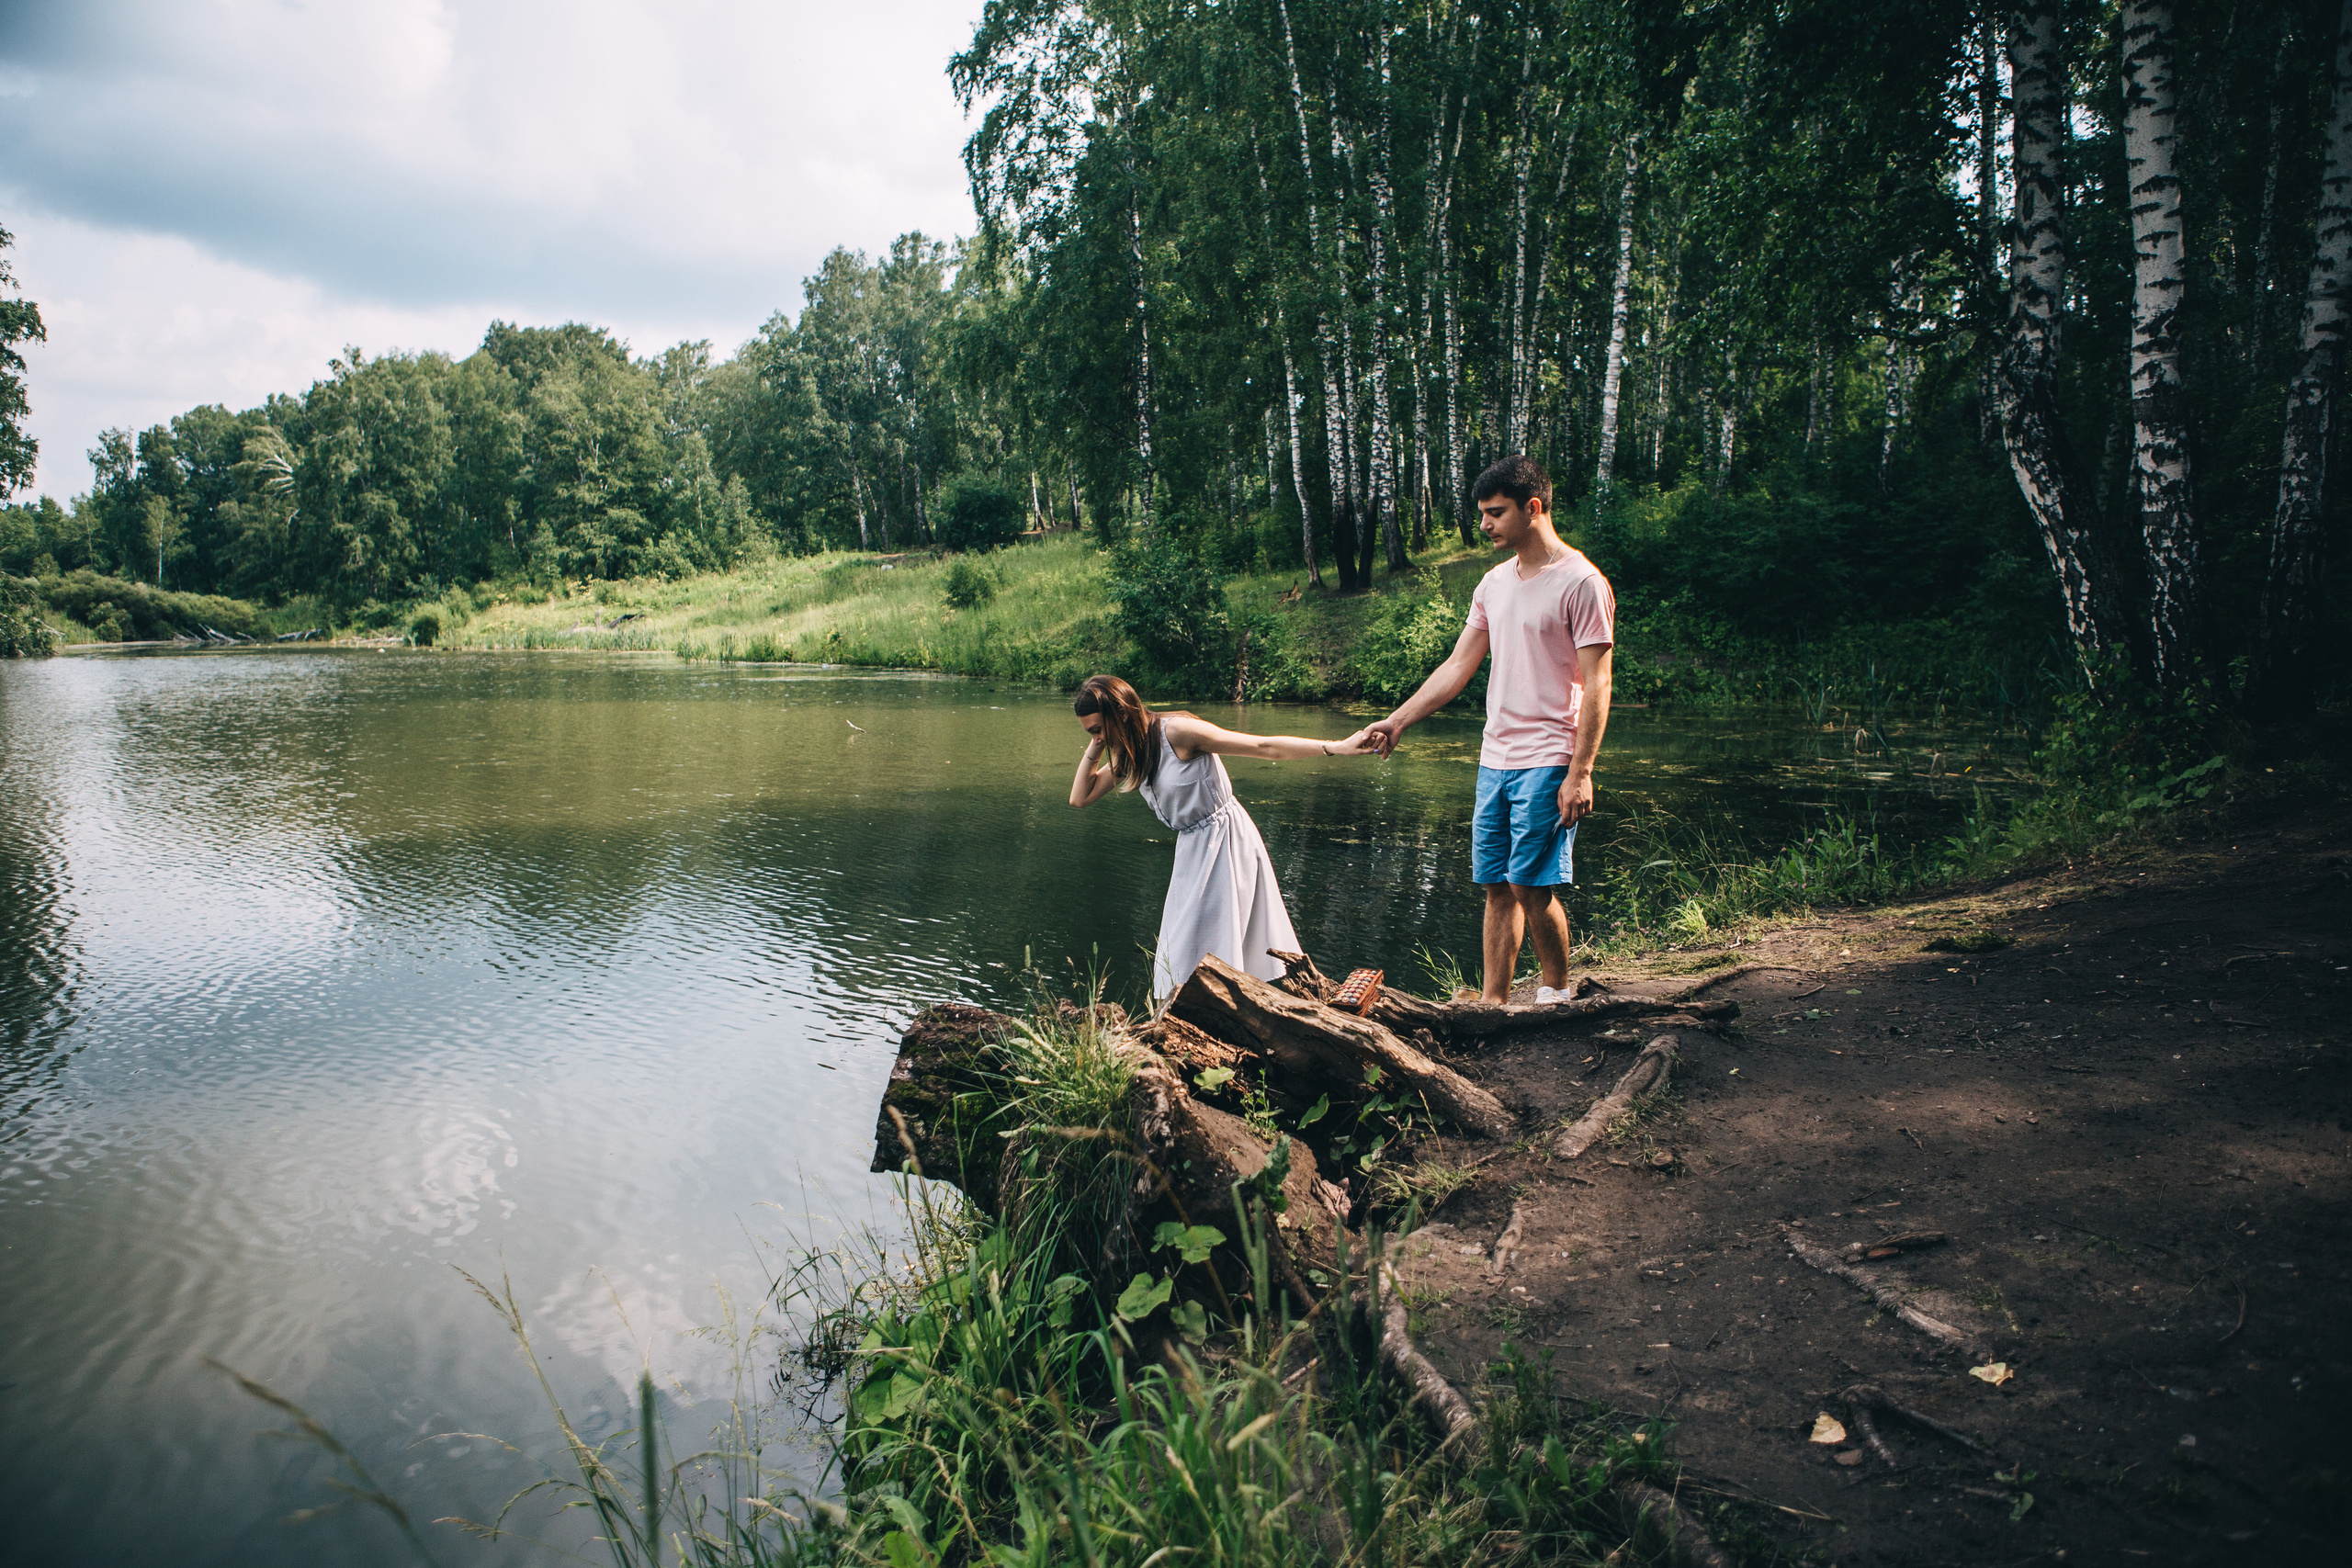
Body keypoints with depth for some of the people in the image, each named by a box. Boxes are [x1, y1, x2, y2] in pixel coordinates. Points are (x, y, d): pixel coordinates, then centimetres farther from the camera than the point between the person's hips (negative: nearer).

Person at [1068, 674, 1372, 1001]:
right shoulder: (1129, 752, 5)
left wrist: (1335, 748, -25)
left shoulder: (1176, 731, -20)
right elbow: (1080, 798, 8)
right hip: (1193, 850, 9)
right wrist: (1096, 745, -4)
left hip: (1226, 843, -9)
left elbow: (1264, 746, -20)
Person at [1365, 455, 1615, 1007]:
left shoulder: (1581, 583, -9)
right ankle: (1493, 1003, 15)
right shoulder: (1494, 583, 13)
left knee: (1532, 887, -6)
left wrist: (1580, 773, -18)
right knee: (1497, 887, 8)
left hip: (1547, 764, -7)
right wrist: (1396, 721, 11)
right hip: (1494, 760, 7)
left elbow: (1596, 685, -12)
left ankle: (1557, 991, 14)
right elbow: (1458, 666, 17)